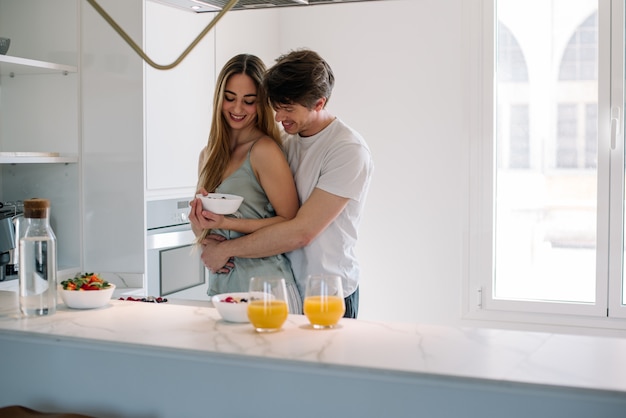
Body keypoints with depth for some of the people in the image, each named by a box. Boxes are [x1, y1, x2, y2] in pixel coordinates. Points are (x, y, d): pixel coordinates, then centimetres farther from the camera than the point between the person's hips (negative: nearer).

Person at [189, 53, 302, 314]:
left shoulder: (265, 151, -11)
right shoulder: (208, 155, 11)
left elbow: (291, 222, -12)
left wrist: (226, 223, -19)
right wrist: (201, 225, -5)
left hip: (263, 286, -6)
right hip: (220, 284, 6)